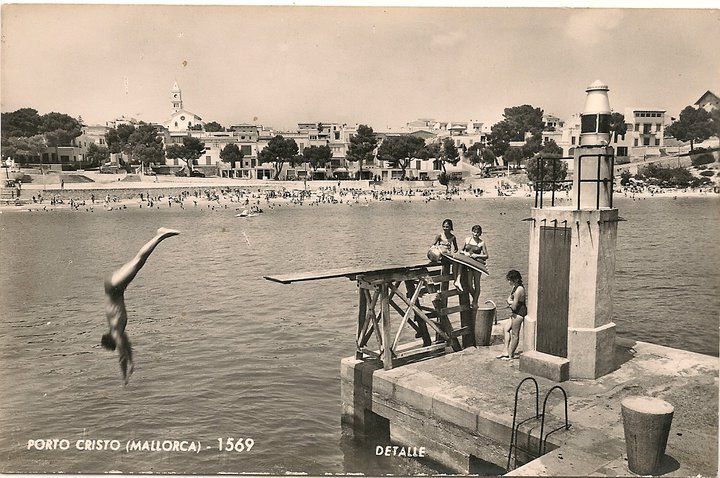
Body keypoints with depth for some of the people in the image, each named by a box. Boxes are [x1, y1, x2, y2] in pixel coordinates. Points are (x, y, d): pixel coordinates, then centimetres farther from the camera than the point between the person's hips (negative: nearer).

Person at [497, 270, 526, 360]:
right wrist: (511, 302, -9)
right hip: (515, 313, 11)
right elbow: (509, 300, 12)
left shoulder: (519, 290, -23)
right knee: (506, 328, 15)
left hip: (518, 313, -11)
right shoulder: (515, 287, 9)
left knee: (514, 334, 0)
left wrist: (510, 302, -2)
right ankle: (506, 350, 18)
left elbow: (514, 306, -23)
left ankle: (510, 354, 12)